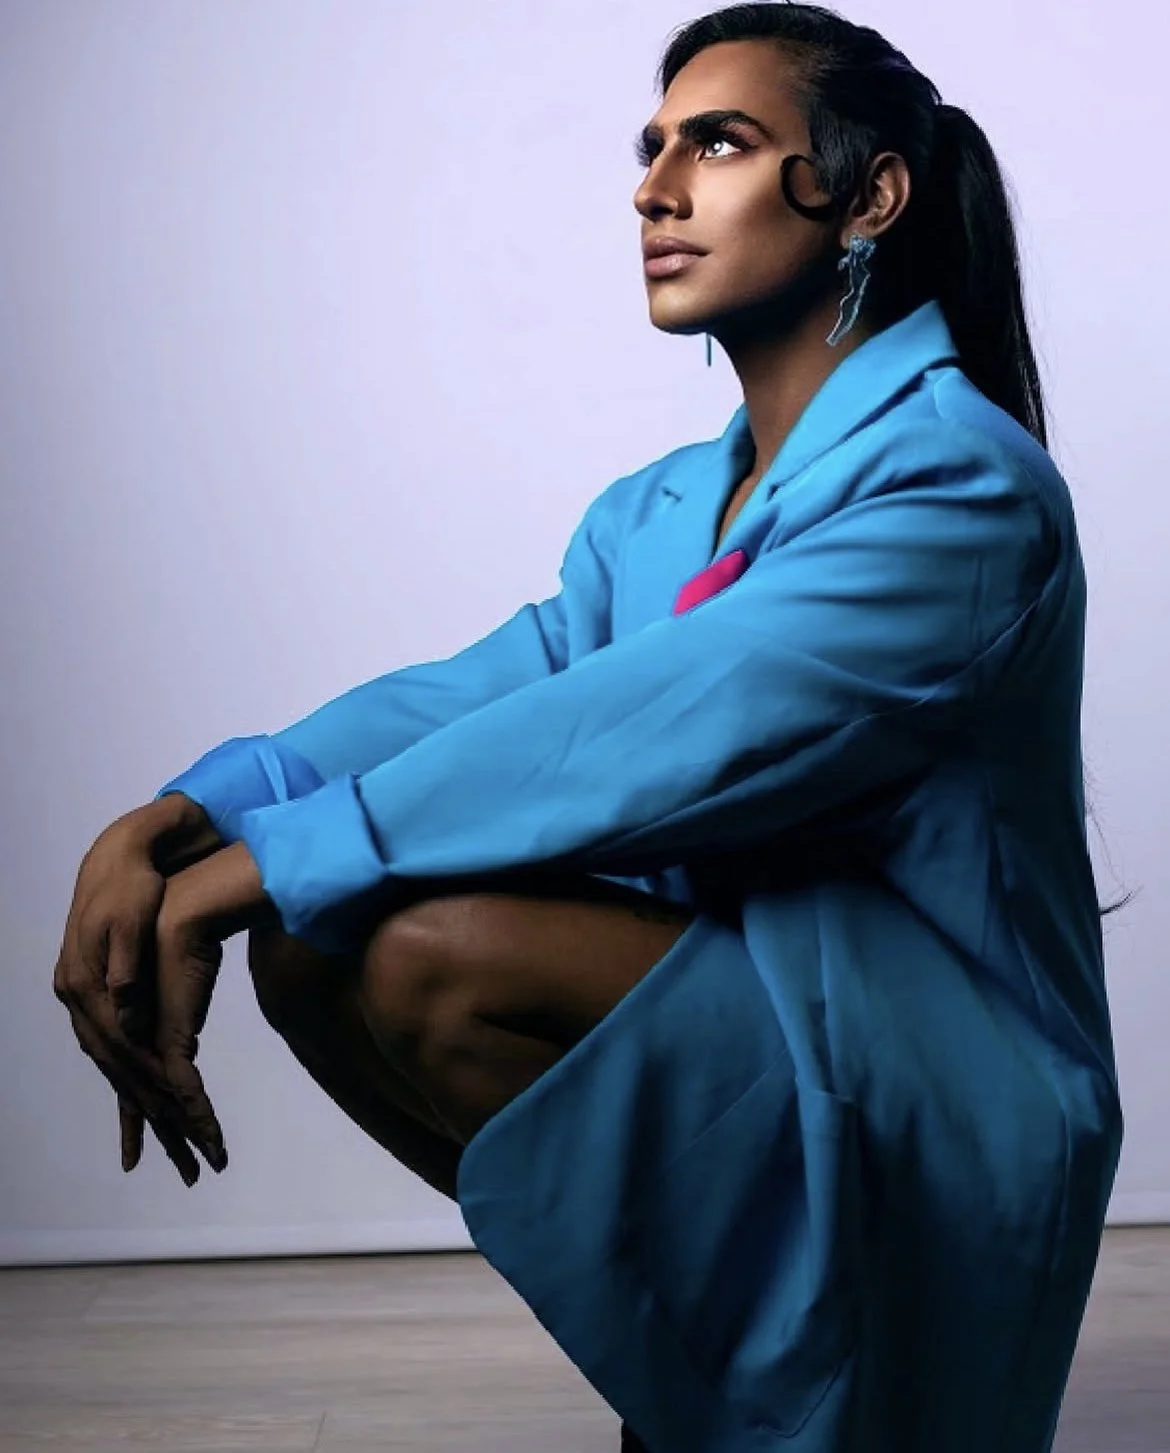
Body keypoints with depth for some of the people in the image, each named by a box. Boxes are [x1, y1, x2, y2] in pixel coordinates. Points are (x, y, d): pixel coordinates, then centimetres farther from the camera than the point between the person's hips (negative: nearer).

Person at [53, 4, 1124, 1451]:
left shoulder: (961, 479, -13)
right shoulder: (653, 513, 12)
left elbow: (656, 734, -27)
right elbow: (467, 695, -4)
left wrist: (259, 862, -27)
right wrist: (174, 823, -20)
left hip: (931, 1106, -7)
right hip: (733, 1041, 8)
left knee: (428, 945, -26)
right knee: (308, 935, -4)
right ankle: (660, 1321, 5)